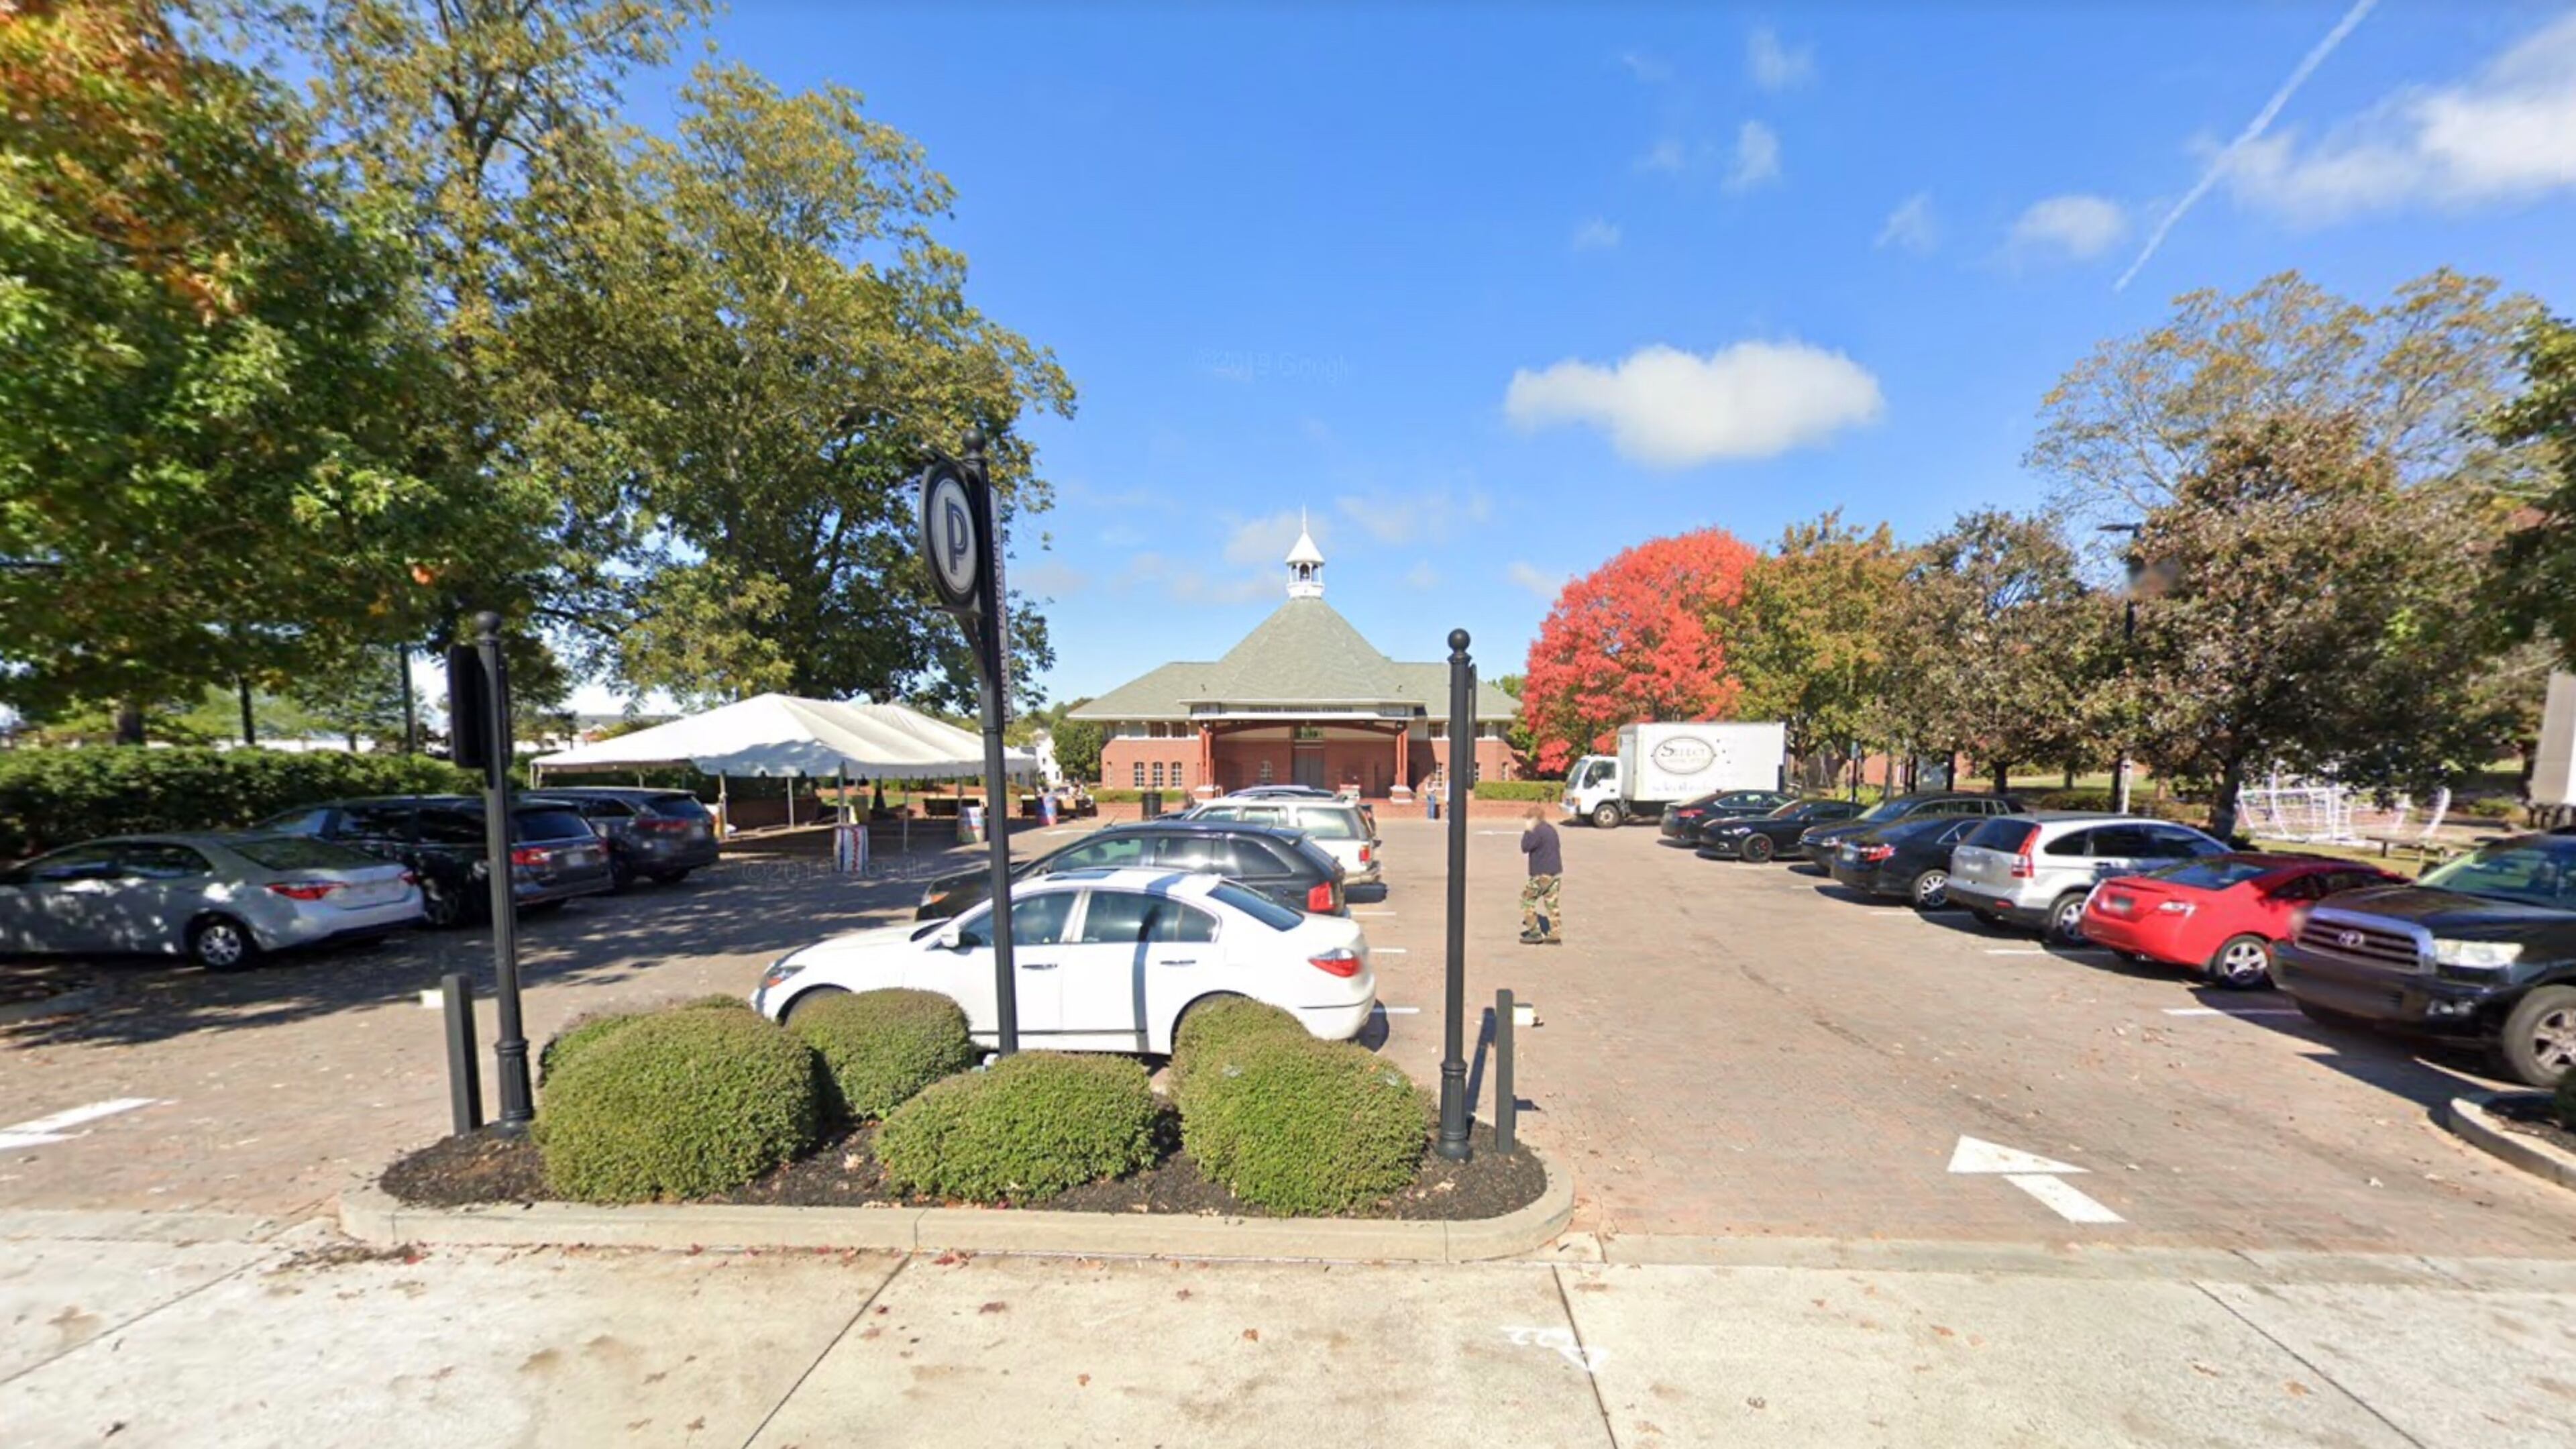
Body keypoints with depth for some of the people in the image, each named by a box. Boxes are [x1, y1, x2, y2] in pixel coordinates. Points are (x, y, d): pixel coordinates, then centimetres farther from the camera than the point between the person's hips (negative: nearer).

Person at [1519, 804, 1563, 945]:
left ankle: (1535, 933, 0)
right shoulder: (1551, 829, 13)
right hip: (1556, 872, 9)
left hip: (1542, 874, -9)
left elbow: (1525, 848, -17)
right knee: (1552, 904, 10)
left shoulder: (1538, 832, -16)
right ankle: (1556, 935, 8)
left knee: (1527, 900, 3)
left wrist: (1528, 831, -10)